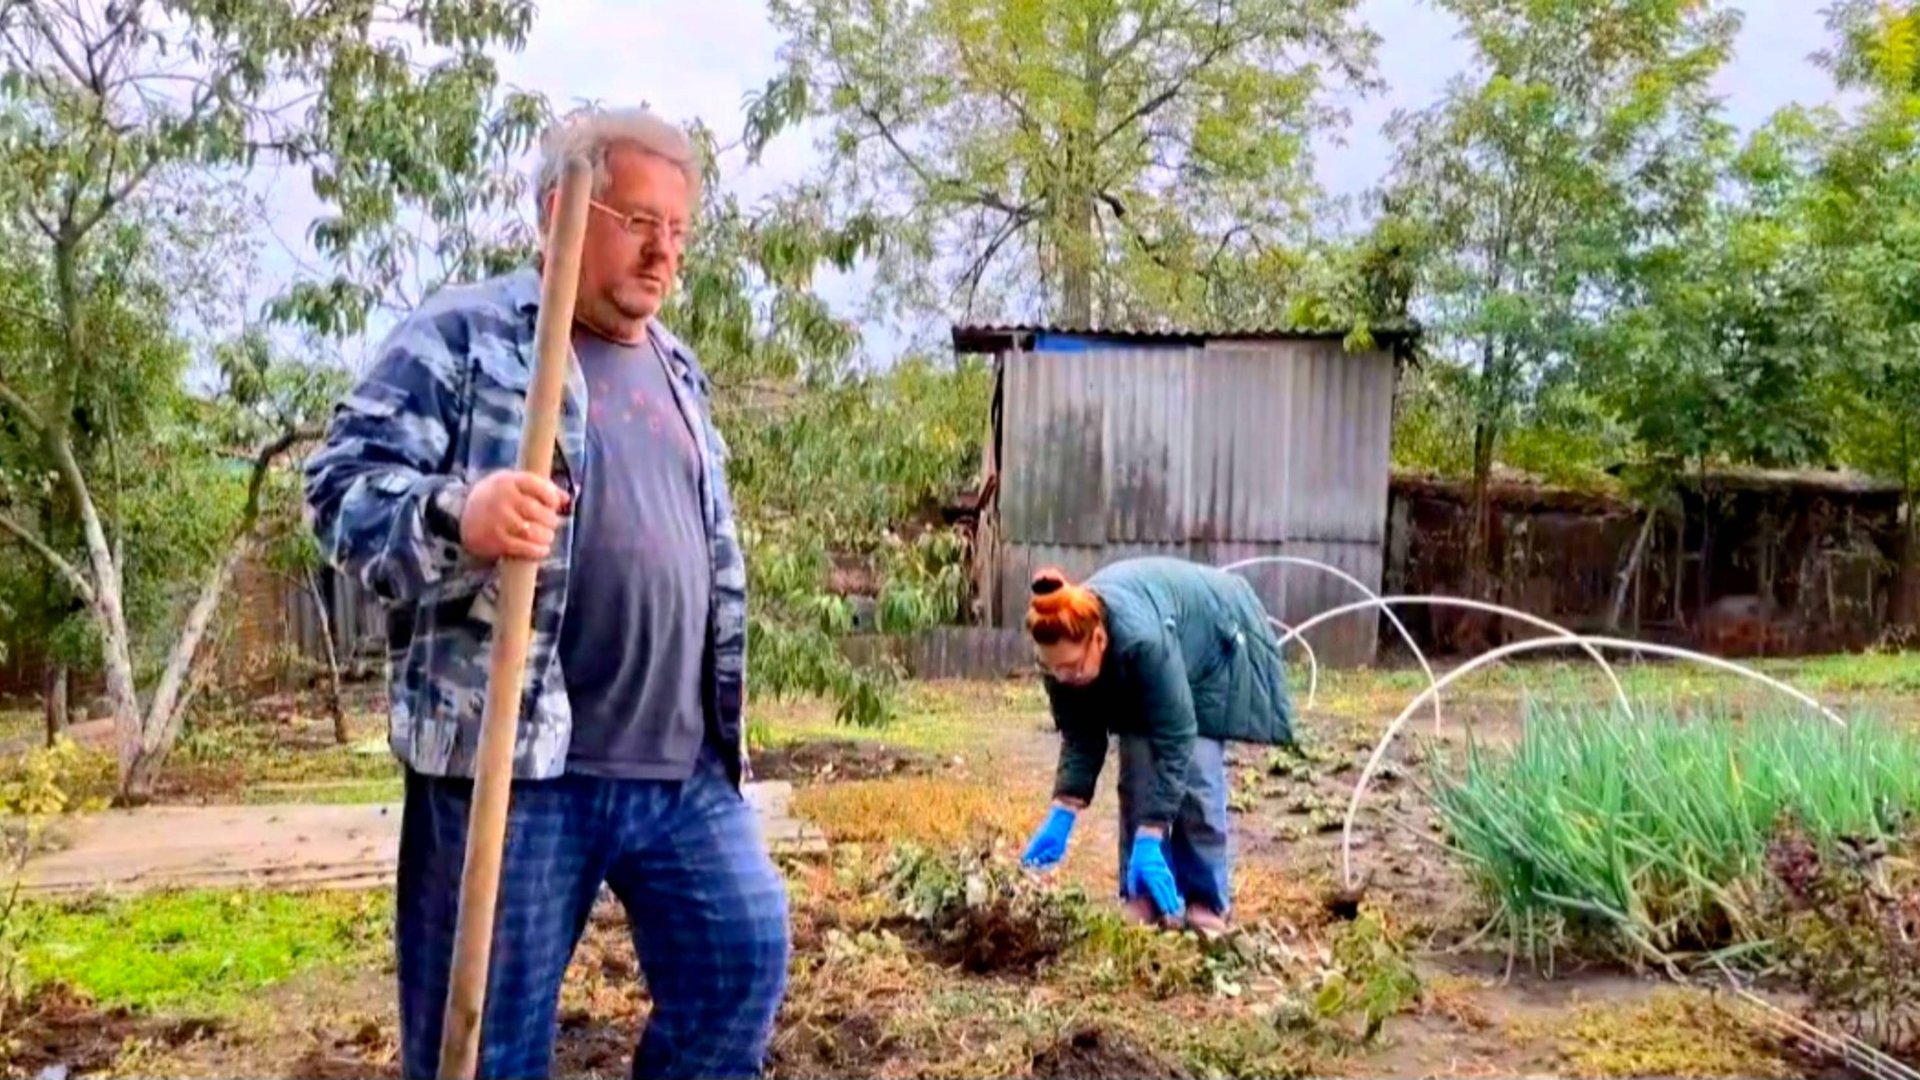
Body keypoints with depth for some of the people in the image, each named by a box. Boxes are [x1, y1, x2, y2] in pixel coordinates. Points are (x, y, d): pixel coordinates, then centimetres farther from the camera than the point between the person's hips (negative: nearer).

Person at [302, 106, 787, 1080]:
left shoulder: (677, 374, 21)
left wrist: (725, 719, 25)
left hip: (683, 764, 6)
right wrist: (458, 517, -31)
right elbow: (344, 484, -10)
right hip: (510, 757, -6)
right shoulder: (461, 335, -1)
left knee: (744, 961, 5)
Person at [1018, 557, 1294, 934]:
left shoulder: (1143, 639, -46)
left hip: (1214, 646, -5)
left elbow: (1174, 740, -39)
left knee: (1195, 777, -12)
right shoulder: (1064, 647, -27)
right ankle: (1144, 897, 6)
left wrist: (1149, 838, -39)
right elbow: (1080, 737, -15)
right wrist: (1062, 814, -25)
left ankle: (1208, 904, 0)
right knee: (1137, 775, -4)